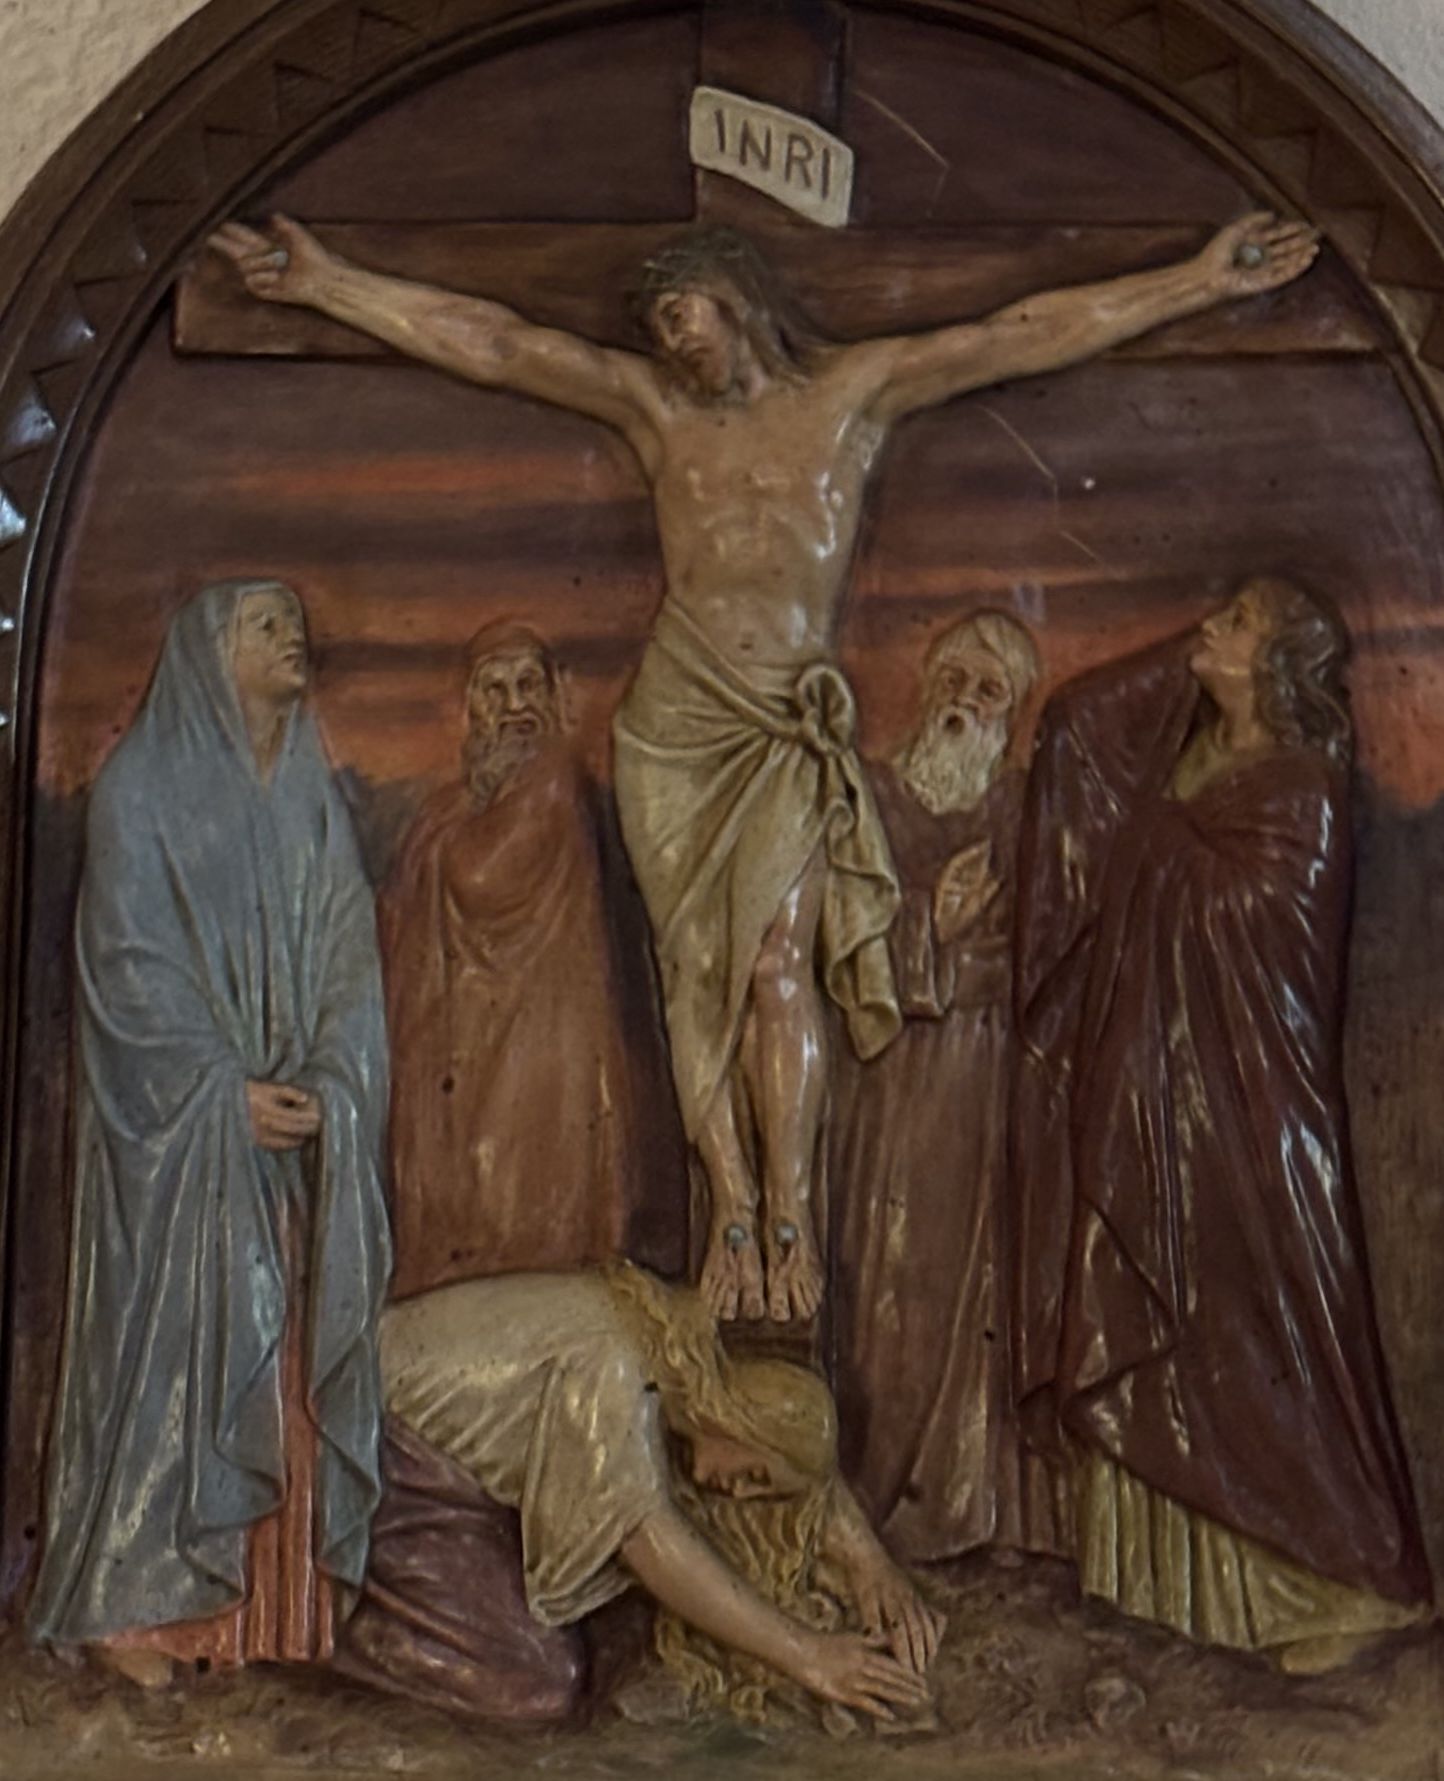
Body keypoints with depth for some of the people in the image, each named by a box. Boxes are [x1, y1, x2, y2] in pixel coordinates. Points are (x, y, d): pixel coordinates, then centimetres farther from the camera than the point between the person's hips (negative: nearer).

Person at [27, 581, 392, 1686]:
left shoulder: (314, 796, 12)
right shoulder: (146, 785, -2)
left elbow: (348, 958, 7)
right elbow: (128, 958, -8)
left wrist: (328, 1087, -8)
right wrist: (224, 1092, -16)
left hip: (305, 1128, 5)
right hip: (176, 1125, -4)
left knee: (296, 1347, 4)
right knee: (171, 1338, -2)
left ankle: (281, 1594, 13)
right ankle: (135, 1602, 9)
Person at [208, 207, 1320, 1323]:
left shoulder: (855, 390, 9)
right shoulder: (652, 405, 13)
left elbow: (1034, 335, 6)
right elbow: (485, 342, 12)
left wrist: (1205, 279, 4)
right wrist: (329, 284, 10)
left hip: (792, 727, -2)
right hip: (678, 723, 2)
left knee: (780, 965, -11)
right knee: (702, 970, -3)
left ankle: (790, 1215, -4)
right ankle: (733, 1210, 1)